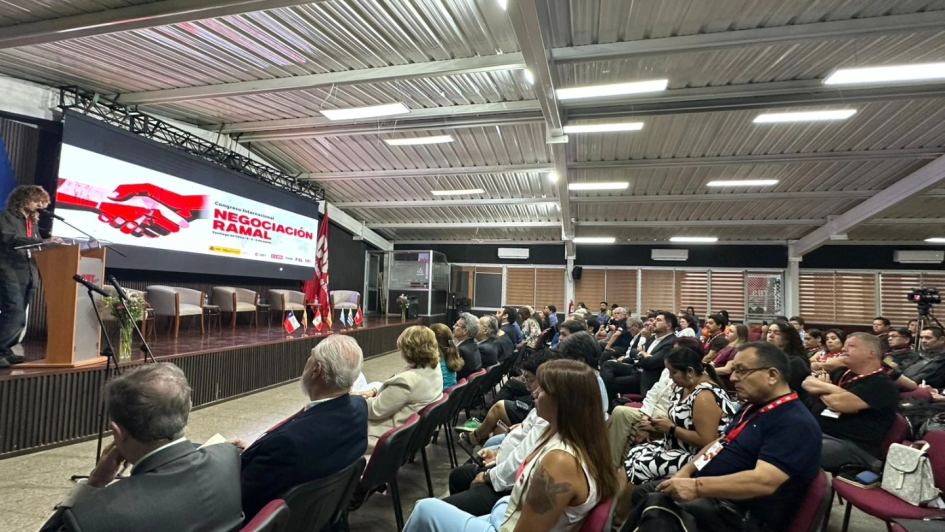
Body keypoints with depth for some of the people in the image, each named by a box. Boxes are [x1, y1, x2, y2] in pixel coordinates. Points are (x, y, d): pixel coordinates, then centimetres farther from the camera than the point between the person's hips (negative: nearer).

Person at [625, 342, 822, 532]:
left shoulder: (795, 424, -20)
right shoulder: (753, 406, 12)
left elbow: (763, 481, -31)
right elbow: (721, 443, 19)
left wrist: (696, 487, -33)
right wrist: (687, 470, 2)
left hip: (743, 513, -10)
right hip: (713, 488, 10)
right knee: (642, 494, 8)